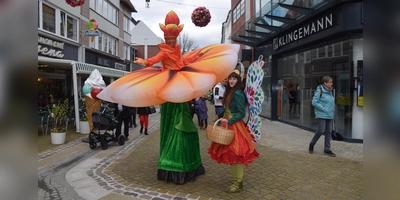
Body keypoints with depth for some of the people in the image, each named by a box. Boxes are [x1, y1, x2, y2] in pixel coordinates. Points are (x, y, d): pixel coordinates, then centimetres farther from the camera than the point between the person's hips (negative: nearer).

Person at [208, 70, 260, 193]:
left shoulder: (238, 93, -16)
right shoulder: (230, 91, 11)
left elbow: (242, 113, -19)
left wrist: (228, 121, -23)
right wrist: (220, 116, 19)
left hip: (234, 125, -9)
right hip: (228, 123, 9)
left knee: (235, 153, -3)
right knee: (230, 152, 14)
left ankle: (238, 183, 9)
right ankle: (236, 179, 27)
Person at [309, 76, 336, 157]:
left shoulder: (329, 91, 11)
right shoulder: (319, 91, -11)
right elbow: (314, 102, -15)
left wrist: (332, 110, 10)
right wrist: (324, 109, -17)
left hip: (329, 116, 7)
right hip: (321, 115, -7)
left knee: (329, 132, 5)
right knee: (321, 131, -9)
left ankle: (327, 150, 13)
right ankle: (311, 144, 14)